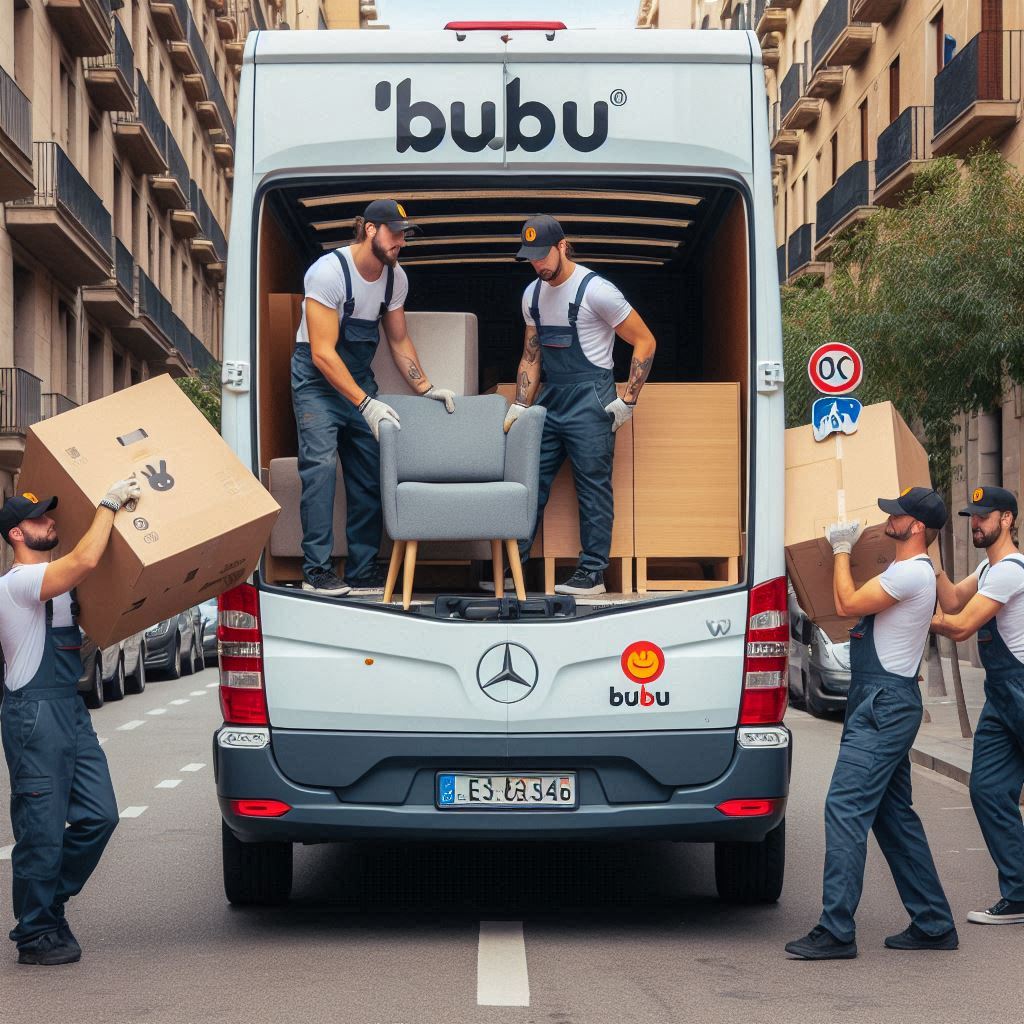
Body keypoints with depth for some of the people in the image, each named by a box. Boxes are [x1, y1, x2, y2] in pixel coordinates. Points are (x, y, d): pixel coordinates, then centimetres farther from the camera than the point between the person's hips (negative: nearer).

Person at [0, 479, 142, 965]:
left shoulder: (57, 581, 17)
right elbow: (86, 560, -28)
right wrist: (109, 503, -21)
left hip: (70, 710, 9)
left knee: (98, 816, 7)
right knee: (42, 829, -3)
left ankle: (50, 904, 21)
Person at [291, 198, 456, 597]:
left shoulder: (395, 277, -1)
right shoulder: (329, 271, -22)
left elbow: (399, 340, 14)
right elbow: (323, 353, -25)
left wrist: (425, 388, 2)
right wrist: (365, 404, -30)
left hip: (360, 376, 6)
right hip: (317, 375, -6)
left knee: (371, 471, 0)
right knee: (321, 465, -17)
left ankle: (362, 572, 5)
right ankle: (316, 570, -11)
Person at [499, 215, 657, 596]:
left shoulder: (595, 290, -11)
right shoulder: (533, 294, 10)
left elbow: (645, 341, -7)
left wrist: (628, 401, -9)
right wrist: (519, 406, 8)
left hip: (589, 400, -7)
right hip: (550, 399, 7)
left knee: (593, 486, -2)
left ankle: (593, 572, 4)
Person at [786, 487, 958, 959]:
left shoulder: (911, 573, -16)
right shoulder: (908, 571, 18)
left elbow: (848, 603, -14)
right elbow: (859, 609, 26)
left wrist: (842, 550, -2)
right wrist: (844, 549, 17)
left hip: (884, 705, -11)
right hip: (883, 703, 11)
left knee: (846, 807, -14)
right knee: (894, 814, 14)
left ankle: (836, 931, -16)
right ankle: (933, 924, 19)